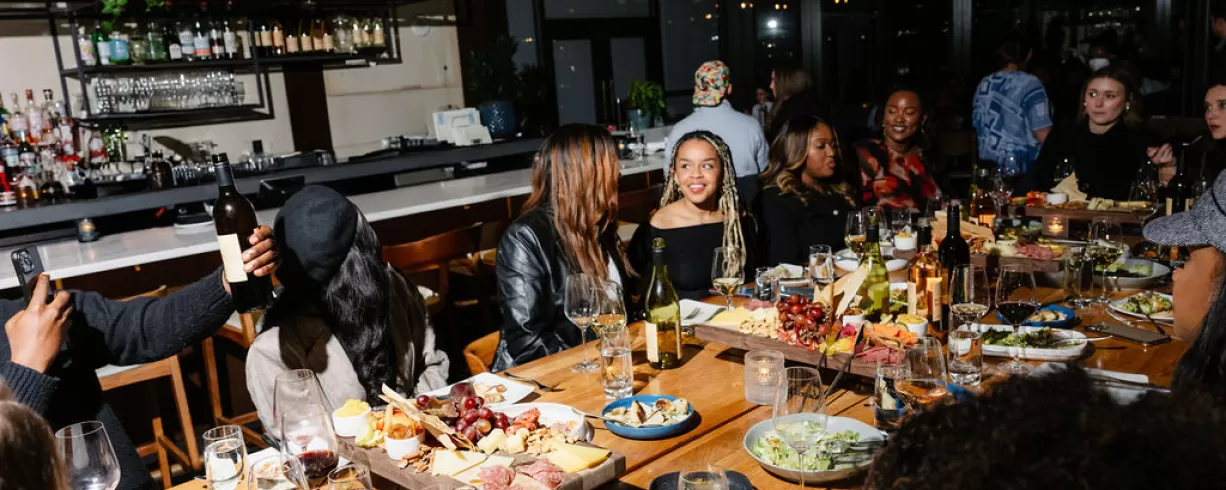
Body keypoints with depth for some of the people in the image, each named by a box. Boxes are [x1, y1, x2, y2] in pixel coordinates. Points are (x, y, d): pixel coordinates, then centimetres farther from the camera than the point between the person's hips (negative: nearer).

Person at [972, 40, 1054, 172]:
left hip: (988, 167, 6)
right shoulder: (1029, 83, -11)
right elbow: (1043, 135, -14)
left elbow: (976, 127, 15)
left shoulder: (984, 84, 6)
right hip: (1020, 168, -6)